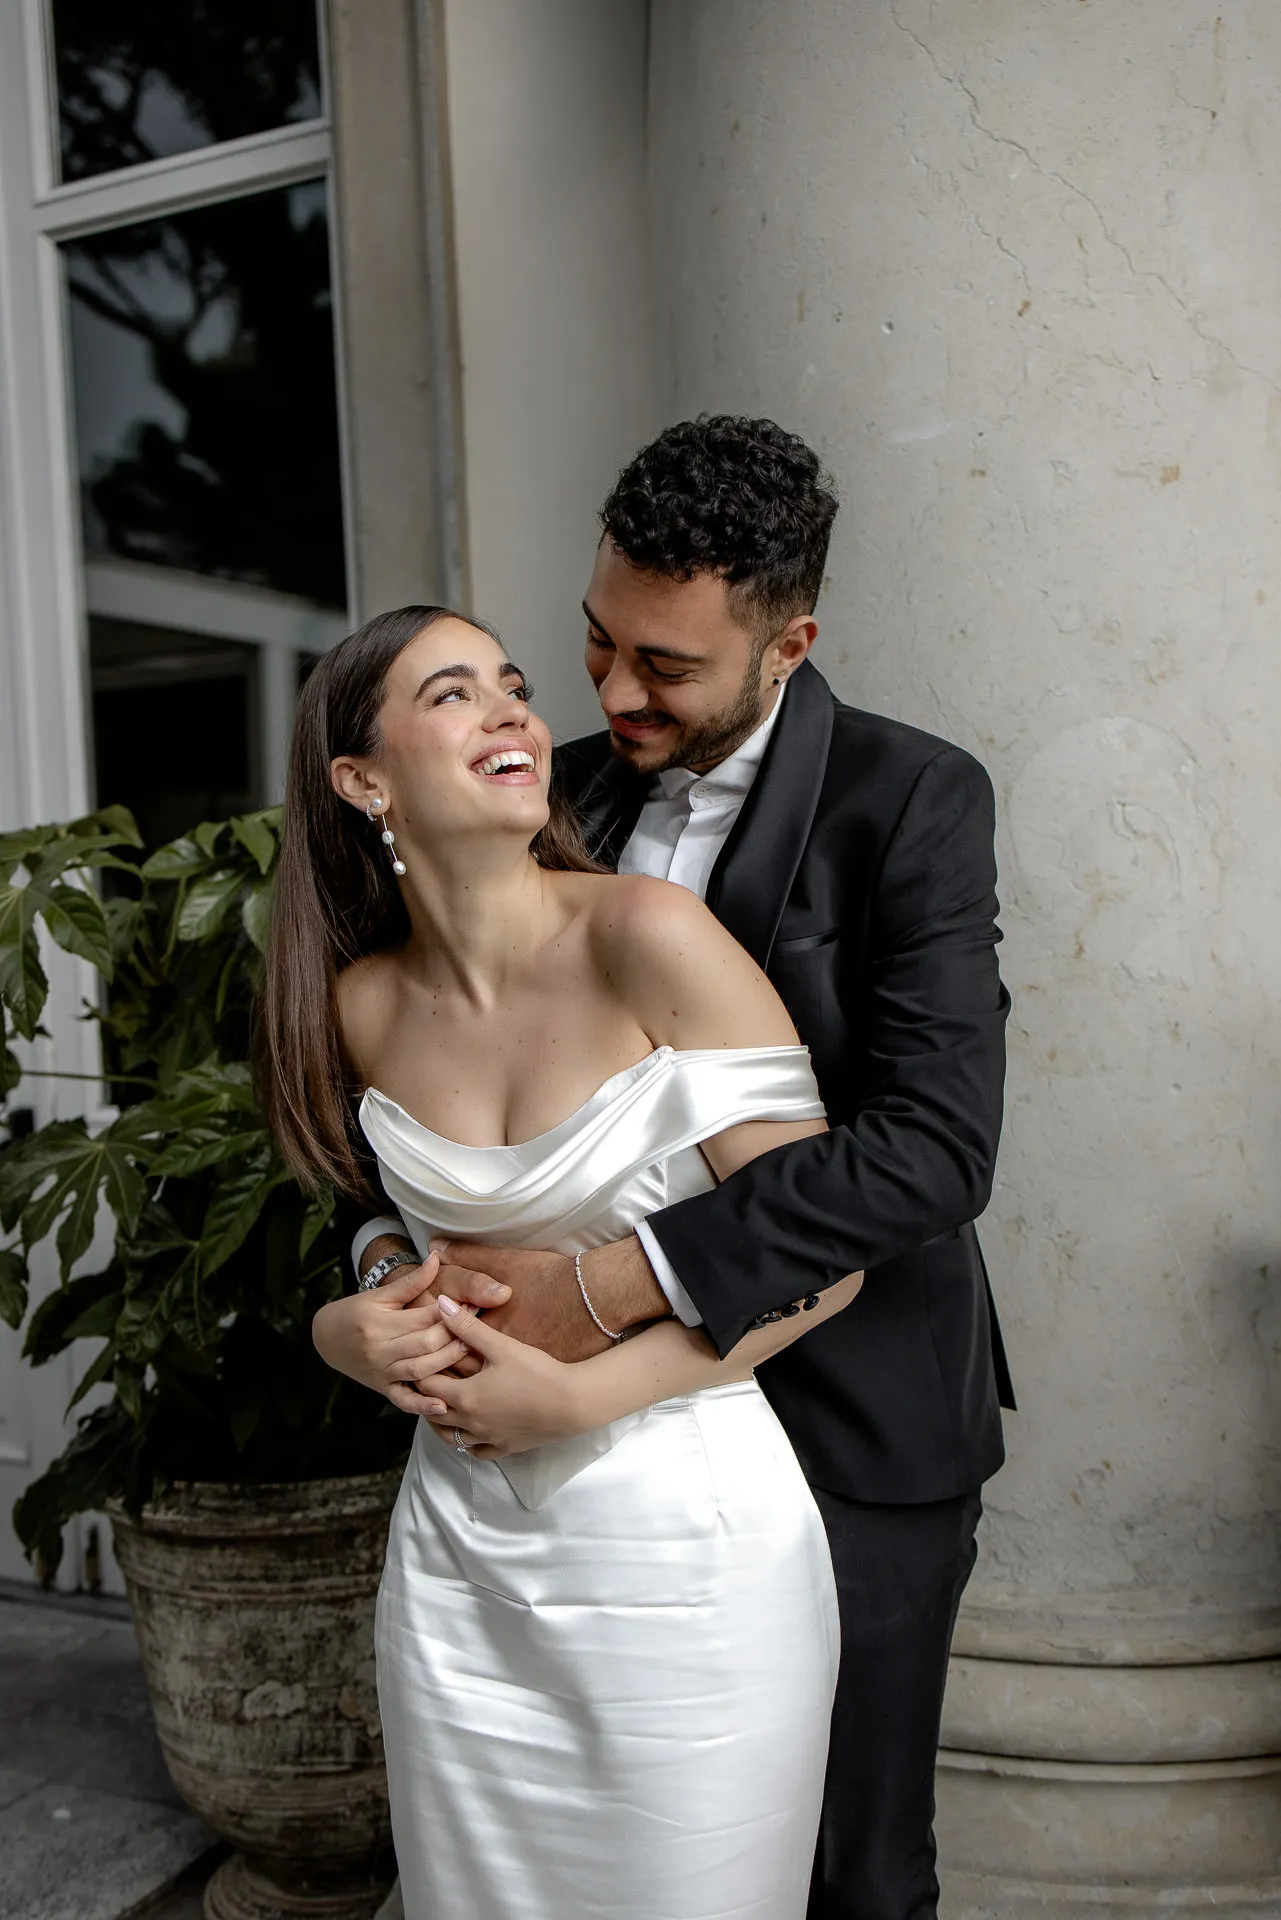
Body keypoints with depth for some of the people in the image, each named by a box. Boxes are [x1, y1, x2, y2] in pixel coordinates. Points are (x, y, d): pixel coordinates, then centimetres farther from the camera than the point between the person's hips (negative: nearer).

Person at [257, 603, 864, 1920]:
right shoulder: (363, 1004, -1)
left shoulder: (649, 937, -17)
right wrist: (358, 1326, -2)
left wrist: (581, 1395, -16)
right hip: (459, 1549, 4)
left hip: (684, 1547, -4)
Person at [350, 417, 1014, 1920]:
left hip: (848, 1432, -4)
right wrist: (394, 1250, -12)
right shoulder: (569, 793, 3)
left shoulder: (912, 800, -13)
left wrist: (618, 1282, -30)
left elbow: (933, 1146, -24)